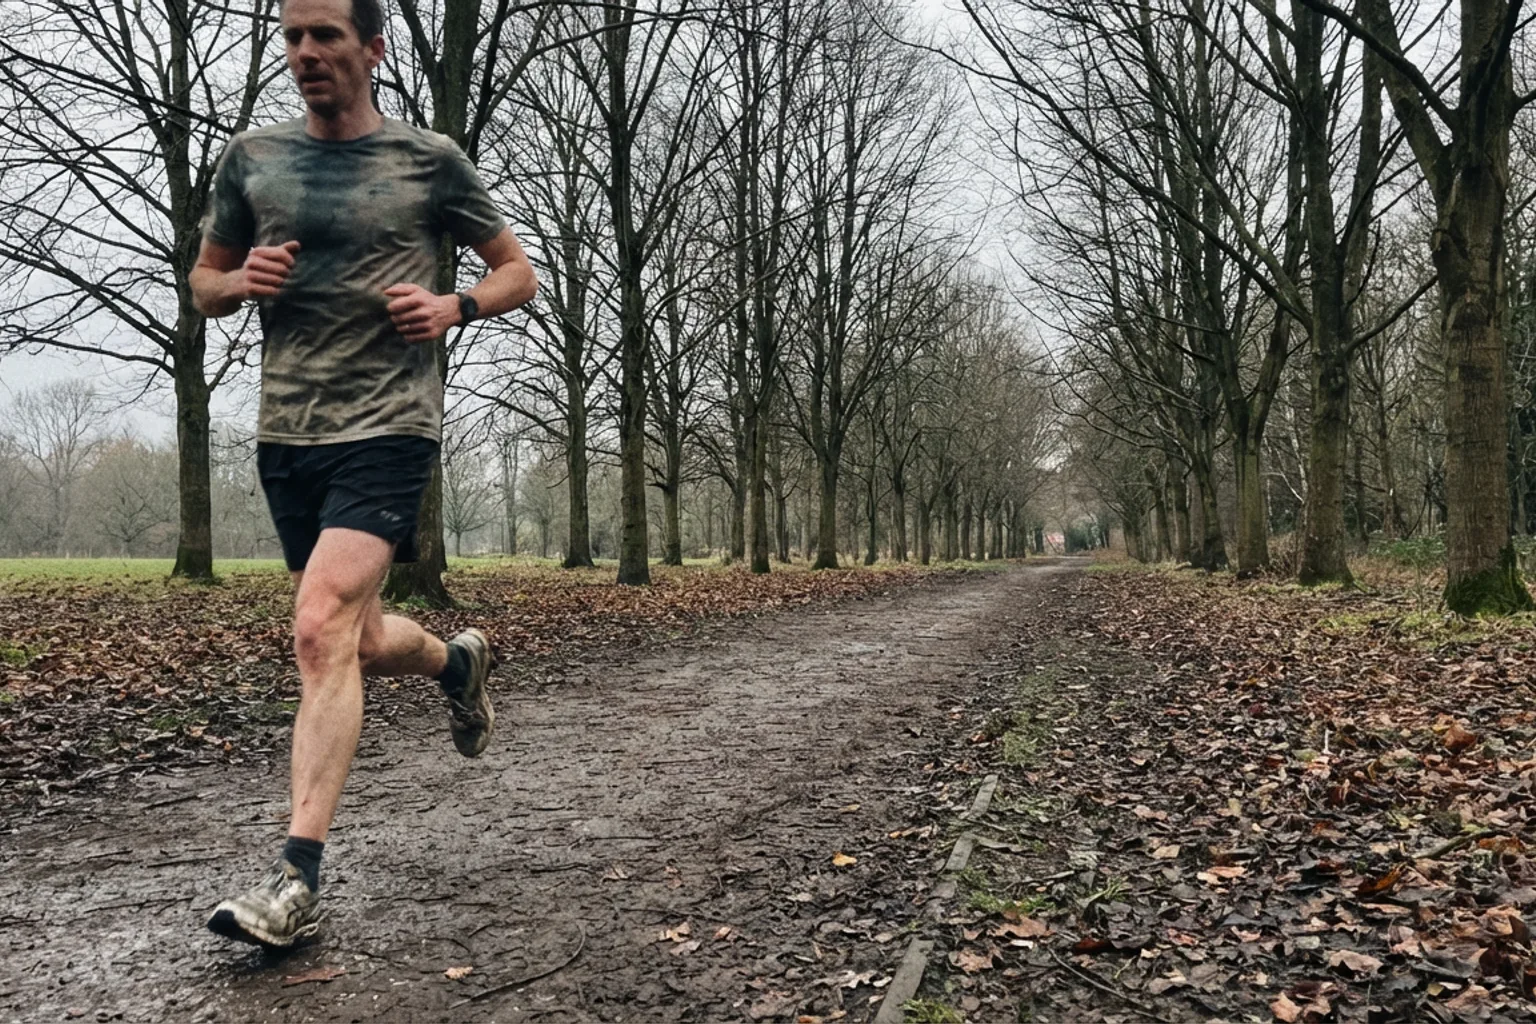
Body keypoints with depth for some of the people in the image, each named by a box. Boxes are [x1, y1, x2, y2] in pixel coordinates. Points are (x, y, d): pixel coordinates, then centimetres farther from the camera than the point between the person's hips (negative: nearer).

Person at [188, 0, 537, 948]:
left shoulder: (430, 160, 3)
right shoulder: (253, 158, 11)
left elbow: (518, 274, 10)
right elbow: (203, 285, 20)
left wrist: (455, 308, -10)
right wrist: (241, 281, -4)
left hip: (389, 427, -5)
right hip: (286, 434, 5)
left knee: (321, 631, -19)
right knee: (361, 643, 13)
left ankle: (299, 881, -14)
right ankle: (458, 661, 47)